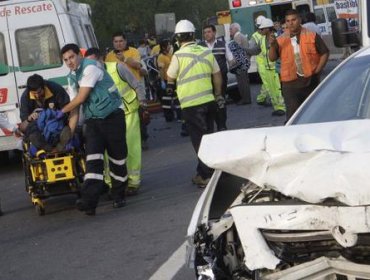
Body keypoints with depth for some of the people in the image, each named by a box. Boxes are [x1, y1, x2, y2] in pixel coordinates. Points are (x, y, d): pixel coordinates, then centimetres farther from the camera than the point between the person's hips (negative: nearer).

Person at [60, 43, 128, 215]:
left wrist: (62, 111, -2)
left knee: (117, 157, 2)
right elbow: (76, 106, 15)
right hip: (92, 119, 6)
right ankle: (89, 201, -20)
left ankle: (118, 196, 18)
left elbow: (81, 98, -16)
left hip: (112, 116, -6)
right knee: (93, 159, -9)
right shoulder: (73, 77, 12)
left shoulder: (90, 68, -14)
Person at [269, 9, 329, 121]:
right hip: (290, 83, 0)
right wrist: (272, 45, -19)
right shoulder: (281, 40, 3)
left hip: (311, 81, 0)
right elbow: (272, 58, 0)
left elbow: (325, 53, 2)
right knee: (293, 115, -7)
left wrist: (317, 71, -6)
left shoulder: (312, 36, 0)